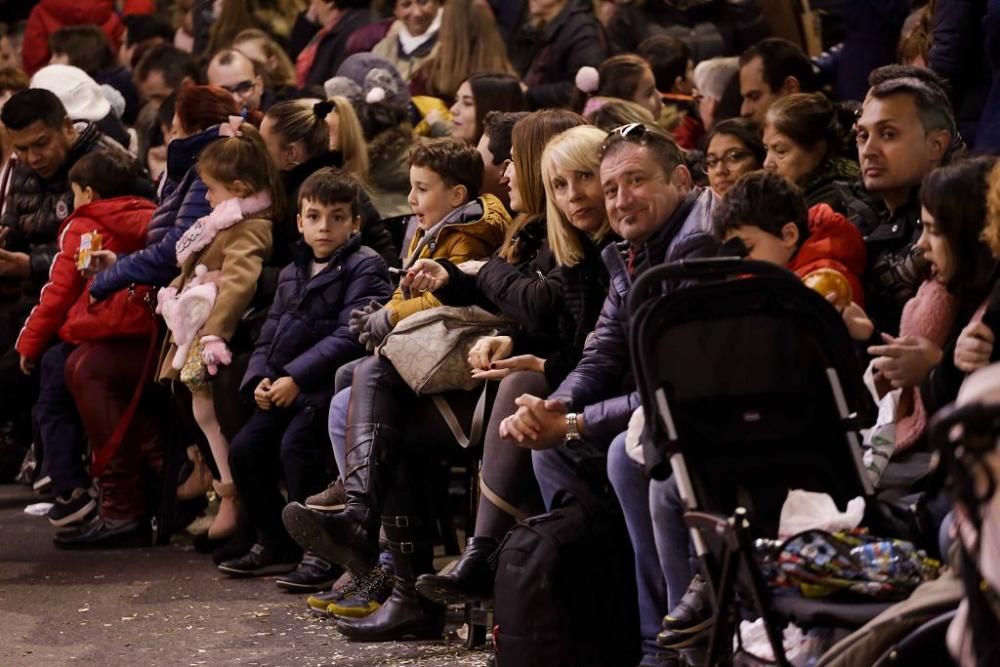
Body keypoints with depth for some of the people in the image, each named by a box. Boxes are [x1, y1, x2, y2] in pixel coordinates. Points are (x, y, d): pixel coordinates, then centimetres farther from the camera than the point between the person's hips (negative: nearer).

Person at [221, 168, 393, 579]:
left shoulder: (365, 268, -6)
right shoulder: (291, 274, 18)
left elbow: (350, 337, -17)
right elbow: (269, 337, 18)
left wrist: (296, 377, -21)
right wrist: (259, 379, -2)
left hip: (332, 384, -8)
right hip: (286, 390, 8)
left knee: (295, 443, -26)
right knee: (245, 448, -3)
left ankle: (324, 554, -18)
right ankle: (275, 546, 12)